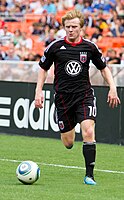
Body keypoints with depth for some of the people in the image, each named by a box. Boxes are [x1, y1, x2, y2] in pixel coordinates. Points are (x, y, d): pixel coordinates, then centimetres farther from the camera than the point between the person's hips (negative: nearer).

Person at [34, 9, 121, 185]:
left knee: (88, 132, -22)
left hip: (84, 94, 0)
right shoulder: (55, 47, -3)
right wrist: (39, 91, 2)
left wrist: (112, 88, 2)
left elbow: (103, 68, 14)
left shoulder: (89, 47, 0)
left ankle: (89, 174, -15)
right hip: (63, 96, 0)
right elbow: (43, 68, 11)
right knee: (68, 143, 4)